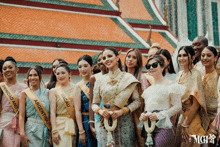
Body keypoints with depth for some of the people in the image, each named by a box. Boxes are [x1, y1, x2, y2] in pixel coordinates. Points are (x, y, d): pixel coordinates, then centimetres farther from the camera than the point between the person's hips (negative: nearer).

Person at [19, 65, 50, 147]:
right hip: (31, 130, -2)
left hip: (45, 130, 2)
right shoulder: (25, 93, 3)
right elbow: (21, 116, -2)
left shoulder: (47, 93, 9)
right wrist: (22, 134, -12)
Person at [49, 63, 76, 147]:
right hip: (60, 126, -2)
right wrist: (54, 131, -12)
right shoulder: (53, 91, 5)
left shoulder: (75, 90, 10)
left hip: (74, 126, 2)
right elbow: (52, 112, -2)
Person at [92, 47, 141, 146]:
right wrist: (100, 111, -10)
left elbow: (137, 101, -1)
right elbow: (94, 104, 12)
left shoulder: (128, 78, 2)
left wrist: (122, 111, -13)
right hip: (106, 122, 2)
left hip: (124, 122, -2)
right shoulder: (100, 81, 10)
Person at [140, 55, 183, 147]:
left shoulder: (170, 85, -2)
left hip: (163, 126, -6)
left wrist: (159, 115, -15)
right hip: (148, 125, 6)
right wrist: (142, 115, 3)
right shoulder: (148, 86, 19)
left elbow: (177, 106, -7)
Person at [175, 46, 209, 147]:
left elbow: (196, 104, -18)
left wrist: (185, 125, -18)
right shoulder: (179, 75, 8)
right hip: (180, 115, 7)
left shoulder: (195, 74, -14)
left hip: (192, 118, -7)